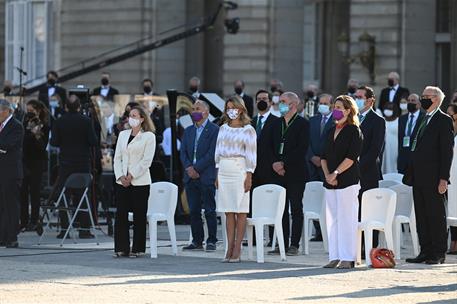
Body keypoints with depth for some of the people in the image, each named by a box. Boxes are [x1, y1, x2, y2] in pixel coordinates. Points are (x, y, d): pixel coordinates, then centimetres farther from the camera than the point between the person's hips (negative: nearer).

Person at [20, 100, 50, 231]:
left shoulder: (44, 126, -8)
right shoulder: (26, 122, 7)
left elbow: (43, 147, -13)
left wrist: (37, 136, -31)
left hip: (37, 162, -5)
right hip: (24, 161, 5)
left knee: (34, 191, -1)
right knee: (22, 192, 2)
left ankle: (33, 222, 5)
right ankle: (23, 220, 9)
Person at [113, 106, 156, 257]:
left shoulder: (149, 136, 0)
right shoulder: (123, 135, 15)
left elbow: (147, 160, -7)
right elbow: (117, 157, 11)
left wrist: (131, 175, -12)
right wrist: (120, 176, -3)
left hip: (140, 181, -4)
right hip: (122, 181, 4)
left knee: (139, 216, -2)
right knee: (121, 214, -1)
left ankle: (137, 249, 5)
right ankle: (121, 248, 3)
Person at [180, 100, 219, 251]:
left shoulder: (214, 130, -4)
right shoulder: (188, 131, 16)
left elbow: (212, 154, -12)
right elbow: (183, 153, 11)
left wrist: (196, 168, -14)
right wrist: (188, 168, -7)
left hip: (206, 176, -6)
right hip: (190, 177, 6)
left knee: (210, 211, -3)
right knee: (194, 211, 7)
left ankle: (211, 241, 2)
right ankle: (197, 241, 12)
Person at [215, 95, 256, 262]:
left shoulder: (248, 130, -2)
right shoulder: (223, 128, 13)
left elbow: (251, 155, -5)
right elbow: (218, 151, 15)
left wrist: (249, 176, -11)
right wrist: (217, 174, 10)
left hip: (239, 170, -5)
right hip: (224, 170, 5)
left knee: (240, 211, -3)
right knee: (228, 212, 4)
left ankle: (237, 250, -3)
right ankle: (230, 249, 5)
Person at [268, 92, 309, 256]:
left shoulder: (303, 124, -4)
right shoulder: (277, 123, 15)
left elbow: (302, 149, -12)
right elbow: (271, 146, 15)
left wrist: (284, 163, -14)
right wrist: (275, 163, -3)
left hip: (295, 173, -6)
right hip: (279, 174, 6)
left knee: (296, 209, -2)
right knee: (281, 209, 6)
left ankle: (294, 245, -2)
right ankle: (283, 244, 9)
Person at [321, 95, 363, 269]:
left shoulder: (354, 131, -4)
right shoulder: (332, 131, 17)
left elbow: (351, 157, -12)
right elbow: (324, 156, 13)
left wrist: (336, 173, -15)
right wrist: (327, 175, -2)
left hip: (348, 180, -7)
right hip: (330, 182, 7)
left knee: (346, 218, -7)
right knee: (332, 219, 6)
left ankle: (348, 258, -6)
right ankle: (335, 257, 10)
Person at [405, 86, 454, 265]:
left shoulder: (444, 121, -7)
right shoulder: (424, 120, 18)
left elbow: (447, 151, -12)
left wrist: (443, 178, -17)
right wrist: (412, 174, 14)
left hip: (433, 179, -8)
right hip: (419, 177, 8)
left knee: (436, 216, -3)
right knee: (421, 216, 9)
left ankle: (438, 254, 1)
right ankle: (425, 252, 14)